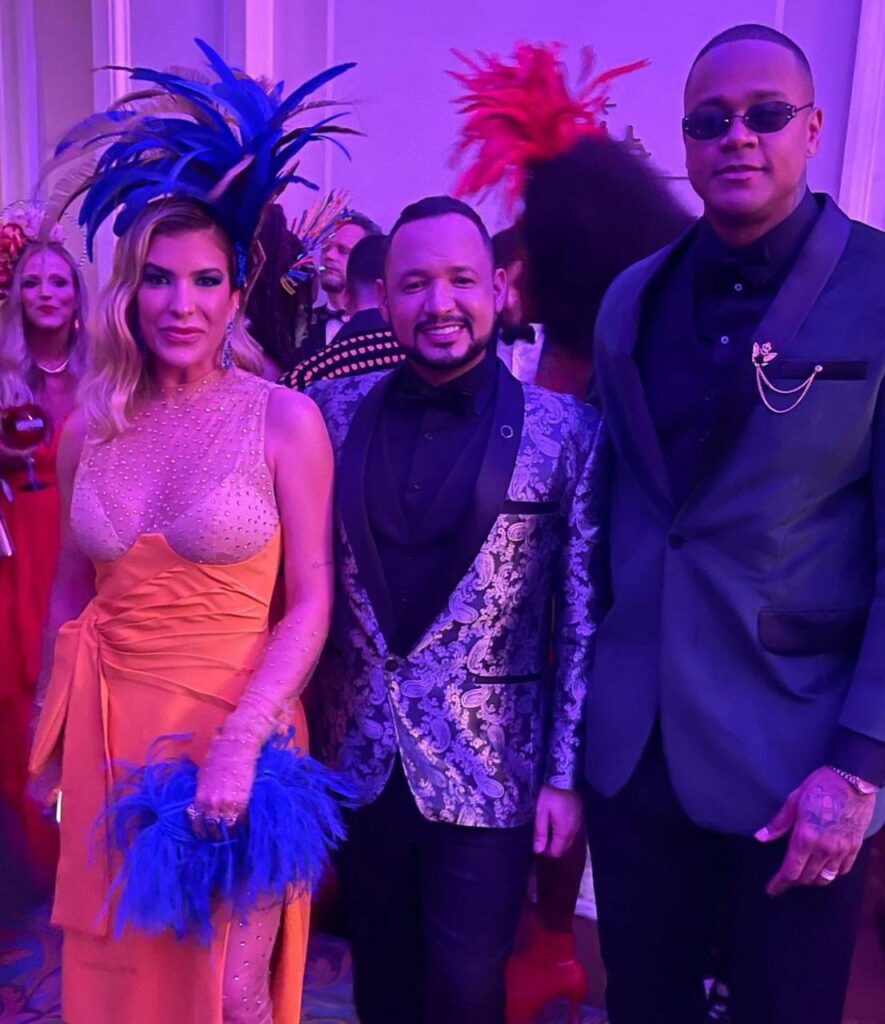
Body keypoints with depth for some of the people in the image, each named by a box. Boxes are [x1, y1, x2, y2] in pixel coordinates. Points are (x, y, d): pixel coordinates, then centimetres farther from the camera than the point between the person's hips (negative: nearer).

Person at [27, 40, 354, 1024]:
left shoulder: (286, 419, -9)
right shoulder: (89, 429, 2)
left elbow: (311, 604, -10)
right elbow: (70, 593, 11)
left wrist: (238, 743, -19)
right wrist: (54, 742, 14)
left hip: (237, 728, -3)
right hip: (110, 736, 4)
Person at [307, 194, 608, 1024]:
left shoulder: (565, 430, -9)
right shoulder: (335, 411, -2)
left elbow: (583, 615, -7)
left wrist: (565, 771, -6)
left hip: (486, 766, -2)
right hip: (357, 758, 3)